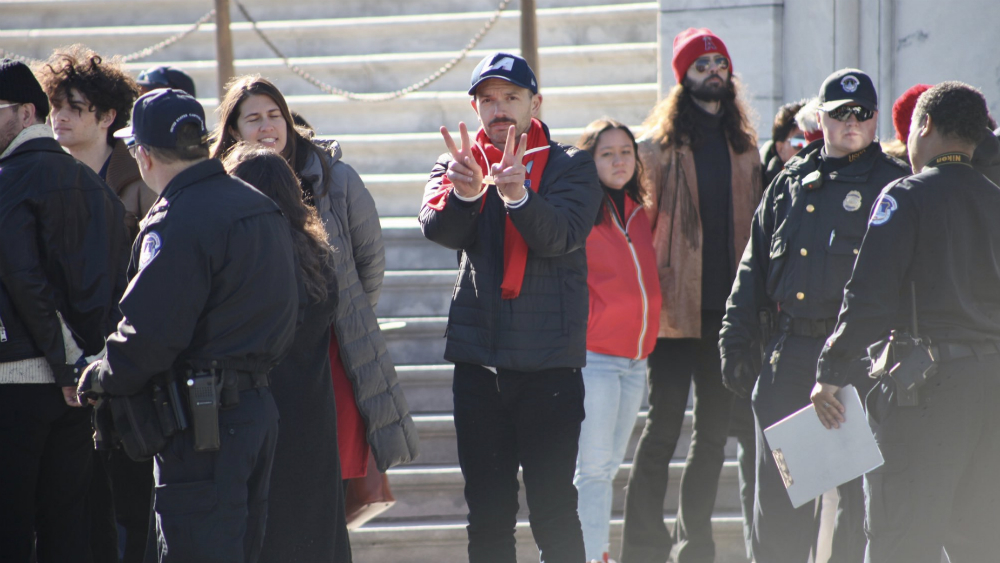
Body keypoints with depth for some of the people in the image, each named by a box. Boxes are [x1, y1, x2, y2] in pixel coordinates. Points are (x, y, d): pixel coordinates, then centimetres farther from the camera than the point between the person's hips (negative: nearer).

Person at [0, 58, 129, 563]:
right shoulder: (91, 181, 12)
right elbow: (118, 282, 9)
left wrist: (64, 363, -13)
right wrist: (87, 361, 8)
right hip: (83, 382, 7)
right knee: (68, 522, 11)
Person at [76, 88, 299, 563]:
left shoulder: (177, 223, -17)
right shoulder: (260, 206, 11)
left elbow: (149, 336, -20)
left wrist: (98, 379, -1)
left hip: (203, 419, -9)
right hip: (258, 406, 9)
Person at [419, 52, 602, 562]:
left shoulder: (570, 166, 4)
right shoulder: (456, 167, 11)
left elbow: (561, 235, -14)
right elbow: (438, 228, -9)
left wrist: (517, 193, -33)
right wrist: (463, 190, -31)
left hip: (550, 364, -2)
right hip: (478, 360, 3)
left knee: (554, 510, -3)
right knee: (487, 513, 6)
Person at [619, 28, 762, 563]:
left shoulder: (743, 145, 14)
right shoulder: (660, 144, -1)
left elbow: (754, 225, 18)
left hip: (727, 308, 5)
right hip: (677, 307, -5)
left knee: (714, 429, 9)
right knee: (664, 426, -6)